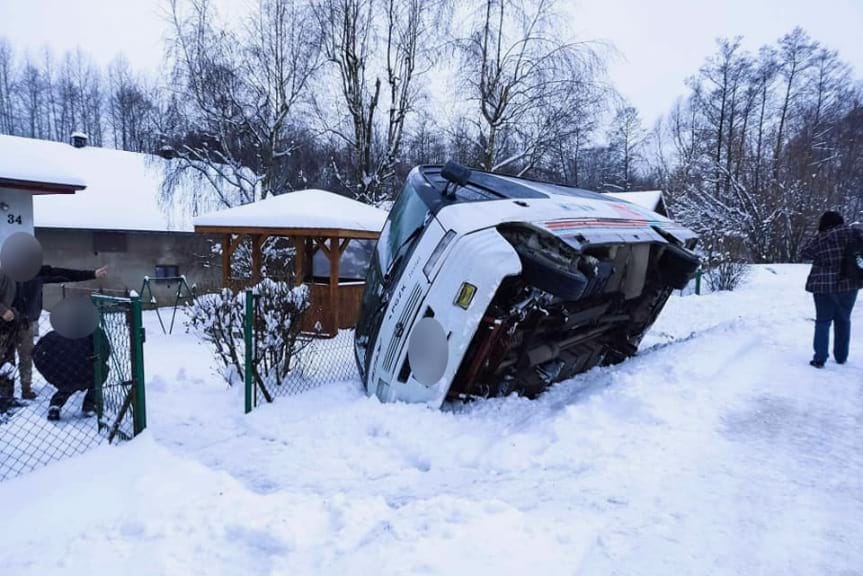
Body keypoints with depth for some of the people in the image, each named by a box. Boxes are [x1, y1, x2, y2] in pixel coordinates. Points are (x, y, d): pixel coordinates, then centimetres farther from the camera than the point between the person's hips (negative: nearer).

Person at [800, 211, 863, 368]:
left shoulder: (819, 238, -2)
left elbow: (805, 253, 9)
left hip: (823, 285, 0)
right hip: (847, 284, 0)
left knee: (823, 321, 8)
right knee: (843, 320, 15)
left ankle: (820, 359, 2)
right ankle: (841, 357, 21)